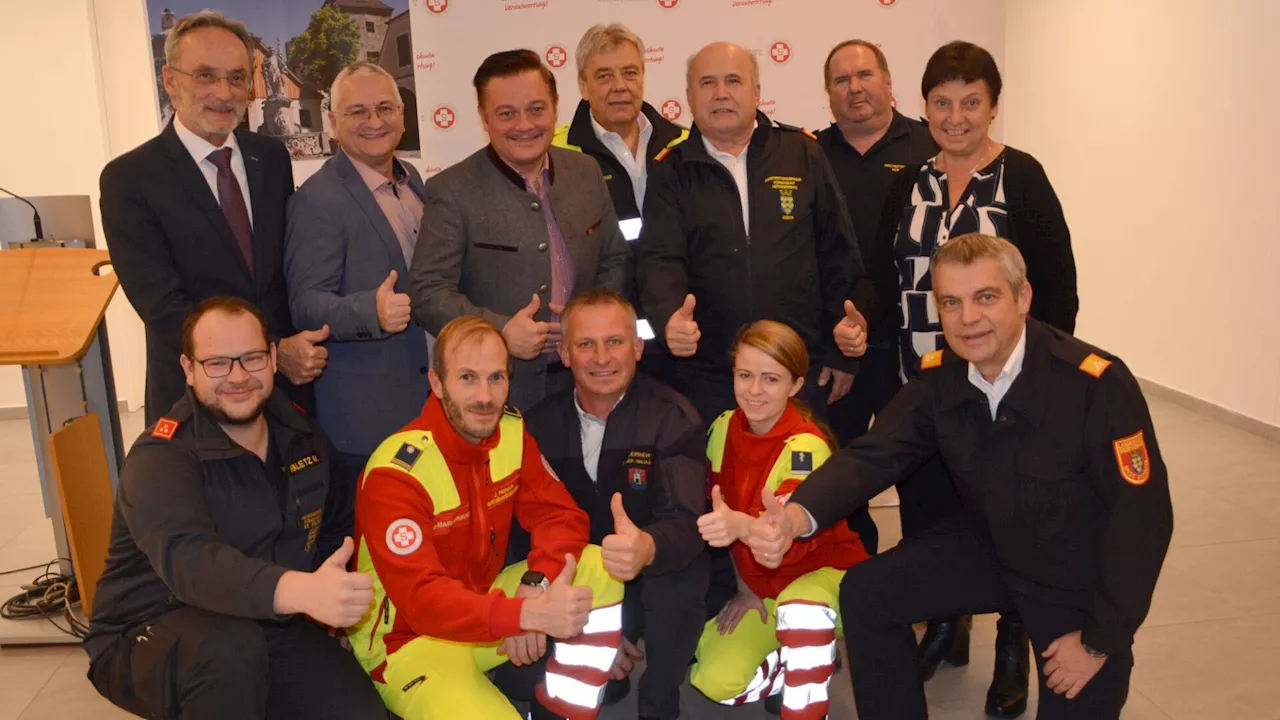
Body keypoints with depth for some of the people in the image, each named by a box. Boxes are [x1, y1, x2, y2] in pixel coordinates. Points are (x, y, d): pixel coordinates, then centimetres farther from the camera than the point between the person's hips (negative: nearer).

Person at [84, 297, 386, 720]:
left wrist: (331, 596, -2)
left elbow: (335, 528, 16)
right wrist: (301, 590, -55)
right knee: (230, 647, -37)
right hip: (155, 637, -5)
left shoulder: (302, 435, 1)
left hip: (274, 627, 5)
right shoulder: (161, 457, -19)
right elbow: (189, 559, -38)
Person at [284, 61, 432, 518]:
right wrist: (372, 311, -36)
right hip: (365, 418, -7)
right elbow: (306, 304, -18)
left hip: (434, 400, 7)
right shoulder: (317, 200, -13)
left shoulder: (411, 179, 10)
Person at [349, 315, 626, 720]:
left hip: (485, 603, 7)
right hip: (410, 640, -7)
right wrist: (528, 613, -45)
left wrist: (534, 586, -25)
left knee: (600, 570, -11)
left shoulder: (511, 433, -5)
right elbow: (421, 598, -32)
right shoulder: (395, 472, -25)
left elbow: (560, 515, -5)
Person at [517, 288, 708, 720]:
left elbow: (687, 523, -29)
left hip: (660, 579, -3)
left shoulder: (672, 417, -16)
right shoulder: (541, 424, -6)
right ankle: (614, 667, 17)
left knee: (676, 581, -34)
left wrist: (648, 549, -54)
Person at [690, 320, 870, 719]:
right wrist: (743, 586, 2)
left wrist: (741, 526, -60)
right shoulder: (723, 429, -6)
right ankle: (804, 660, 13)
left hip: (821, 570, -6)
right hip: (759, 581, 6)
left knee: (799, 607, -40)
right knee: (714, 682, -12)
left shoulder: (806, 445, -24)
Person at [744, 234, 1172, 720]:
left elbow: (1142, 515, -24)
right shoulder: (939, 377, -11)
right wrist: (798, 515, -39)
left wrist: (1101, 641, -18)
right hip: (987, 551, 4)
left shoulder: (1098, 384, -28)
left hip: (1083, 585, -4)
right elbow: (874, 455, -18)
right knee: (865, 593, -7)